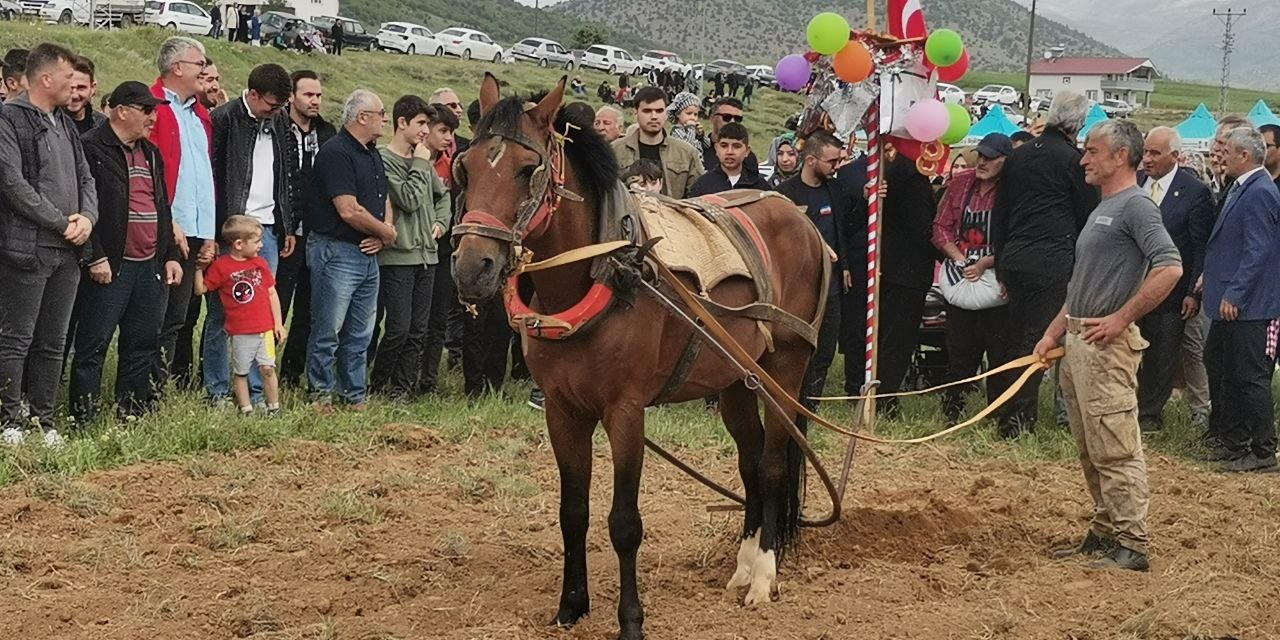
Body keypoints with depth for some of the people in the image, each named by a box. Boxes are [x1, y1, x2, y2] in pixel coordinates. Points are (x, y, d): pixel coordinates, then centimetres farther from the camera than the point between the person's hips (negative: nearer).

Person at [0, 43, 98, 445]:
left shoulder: (64, 124, 17)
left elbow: (85, 177, 18)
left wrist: (87, 217, -3)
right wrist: (62, 223, -13)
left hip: (67, 251, 8)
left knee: (53, 342, 10)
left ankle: (44, 420, 17)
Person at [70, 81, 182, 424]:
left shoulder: (151, 153, 19)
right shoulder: (91, 148, -7)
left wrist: (170, 255, 18)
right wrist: (95, 257, -17)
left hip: (150, 266, 8)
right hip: (109, 266, -8)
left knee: (143, 345, 10)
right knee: (93, 345, -5)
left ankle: (133, 416, 18)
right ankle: (83, 418, -1)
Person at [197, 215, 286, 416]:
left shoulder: (260, 263, 10)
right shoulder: (221, 266, -3)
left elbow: (272, 294, 13)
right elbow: (201, 289, -1)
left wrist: (278, 323, 9)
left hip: (265, 329, 2)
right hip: (240, 332, -2)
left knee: (268, 368, -3)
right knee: (241, 372, 4)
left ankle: (274, 408, 8)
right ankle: (246, 410, 13)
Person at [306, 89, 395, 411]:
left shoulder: (373, 154, 15)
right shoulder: (336, 153, -15)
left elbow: (384, 200, 21)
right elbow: (349, 210, -21)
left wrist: (383, 232, 0)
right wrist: (386, 231, -8)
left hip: (368, 255, 9)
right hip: (337, 254, -9)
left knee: (360, 334, 13)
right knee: (327, 333, 0)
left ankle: (355, 396, 20)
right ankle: (322, 395, 8)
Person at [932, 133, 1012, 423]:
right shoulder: (960, 183, 5)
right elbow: (941, 226, 8)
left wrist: (984, 264, -17)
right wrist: (960, 259, -5)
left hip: (995, 278, -4)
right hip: (961, 279, 4)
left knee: (998, 351, 1)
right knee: (959, 349, 10)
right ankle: (951, 413, 18)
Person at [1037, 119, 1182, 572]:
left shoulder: (1136, 205, -12)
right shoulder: (1102, 208, 20)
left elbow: (1169, 268, -25)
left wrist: (1120, 319, -21)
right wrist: (1053, 334, 20)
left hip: (1108, 344, -10)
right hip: (1077, 342, 10)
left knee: (1116, 449, -9)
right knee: (1091, 450, 13)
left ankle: (1130, 545, -6)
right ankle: (1104, 534, 20)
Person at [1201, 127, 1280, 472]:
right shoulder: (1241, 188, 12)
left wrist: (1234, 295, -23)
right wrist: (1209, 276, 21)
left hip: (1249, 306, -10)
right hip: (1231, 302, 10)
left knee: (1251, 378, -4)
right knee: (1219, 368, 16)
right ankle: (1232, 442, 26)